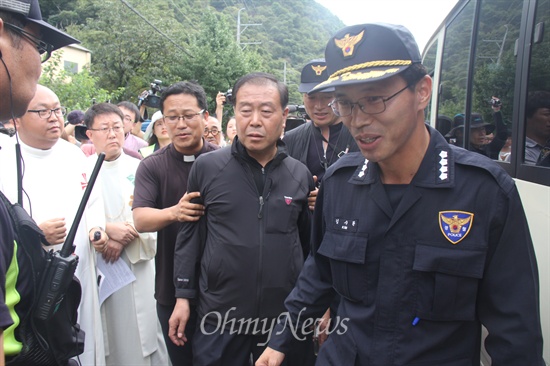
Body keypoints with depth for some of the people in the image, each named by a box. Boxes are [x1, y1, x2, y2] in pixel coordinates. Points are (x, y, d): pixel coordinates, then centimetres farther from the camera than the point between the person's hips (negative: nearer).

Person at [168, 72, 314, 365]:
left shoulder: (301, 175, 0)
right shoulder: (207, 167, -6)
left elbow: (310, 243, 8)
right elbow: (190, 233, 1)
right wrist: (183, 296, 0)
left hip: (286, 316, 2)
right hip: (218, 315, -1)